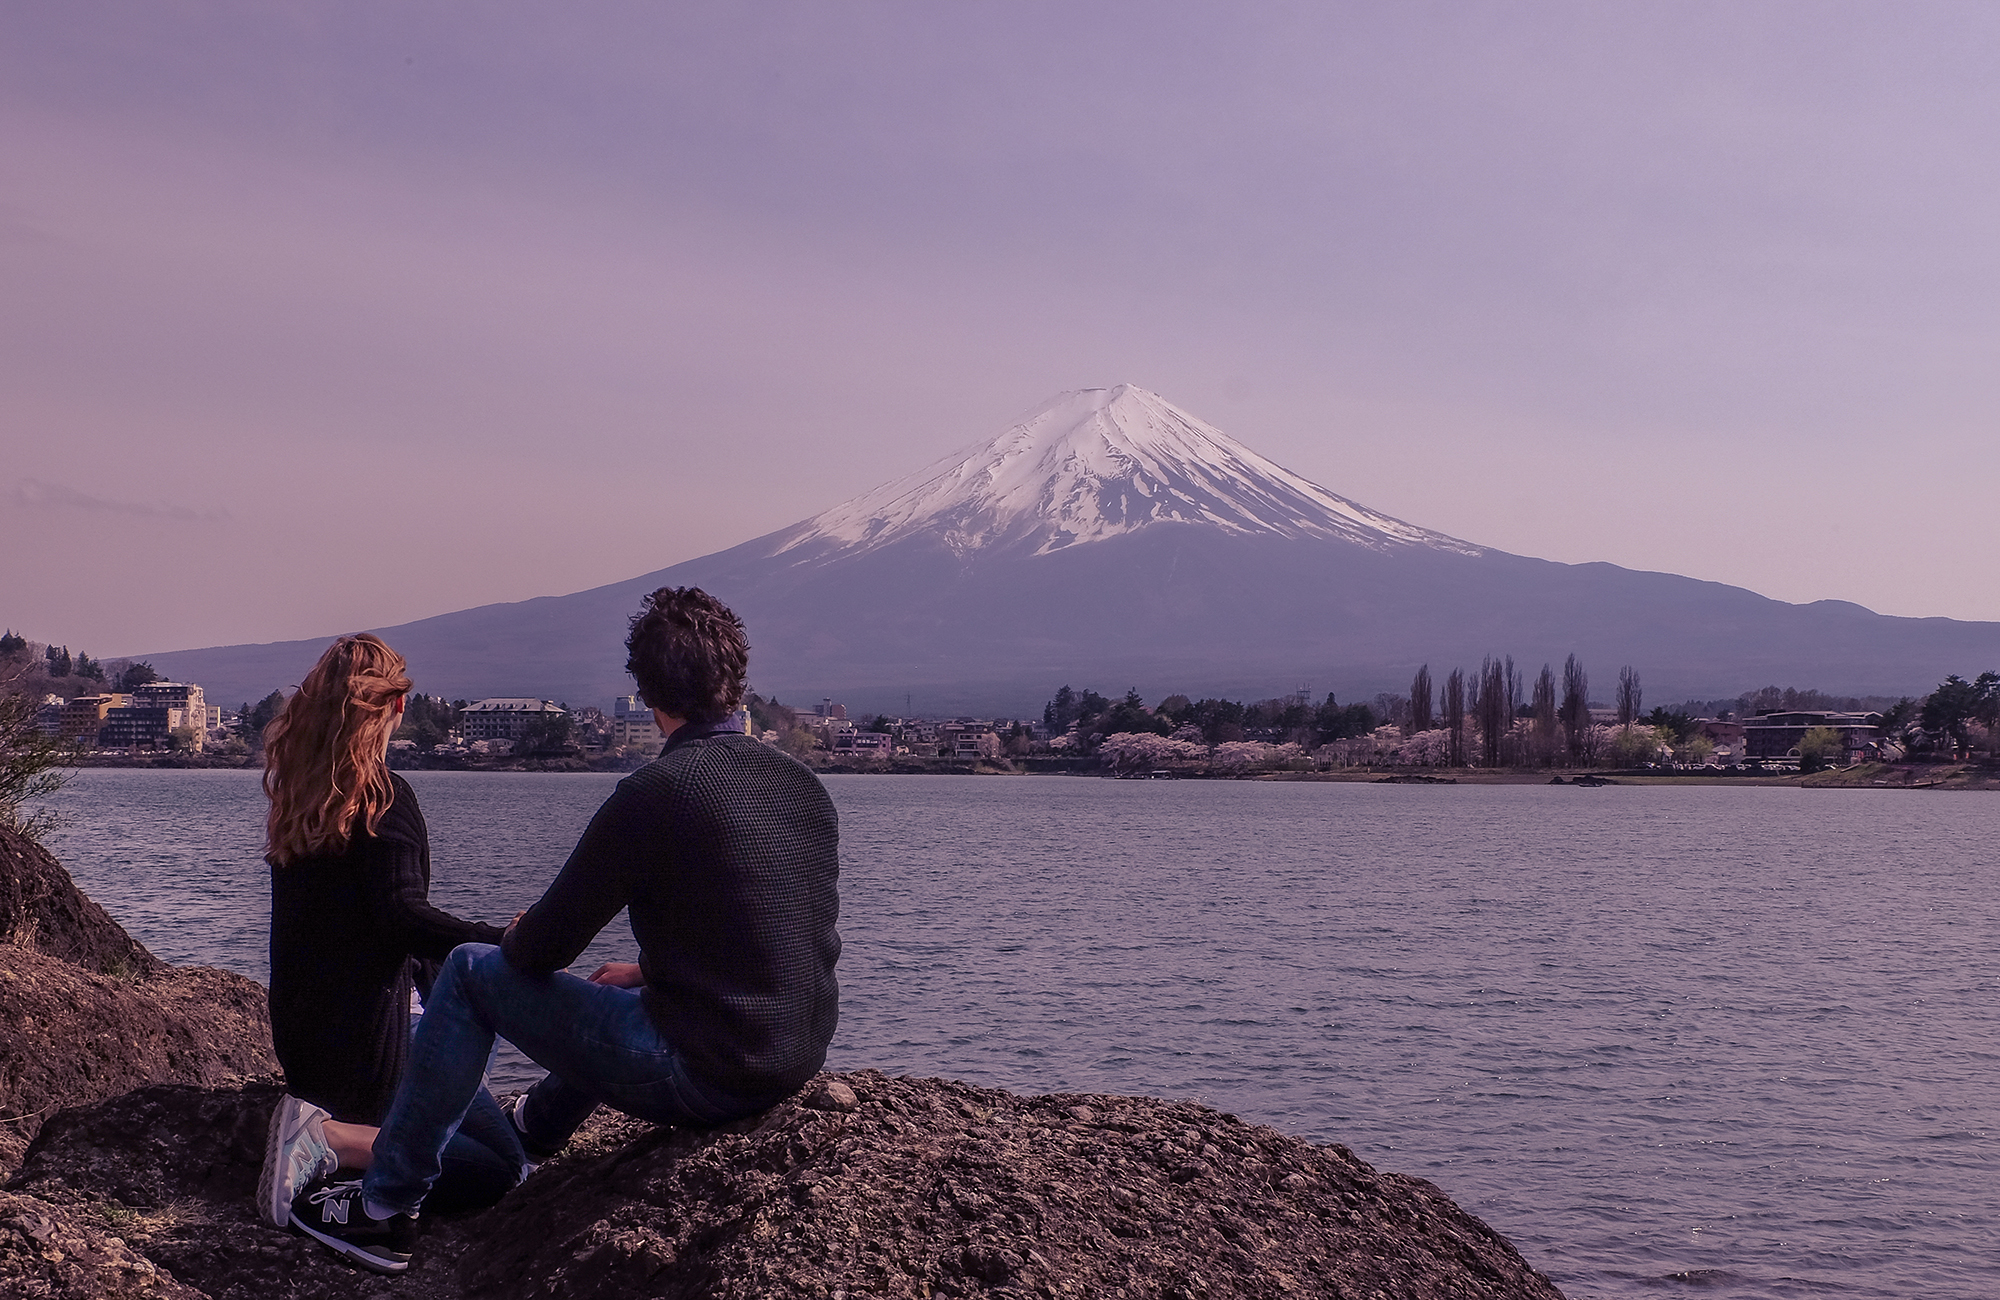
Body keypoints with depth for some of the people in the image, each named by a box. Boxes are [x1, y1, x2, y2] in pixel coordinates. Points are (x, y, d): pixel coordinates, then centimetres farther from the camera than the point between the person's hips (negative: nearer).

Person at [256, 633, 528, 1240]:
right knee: (502, 1167, -6)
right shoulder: (383, 797, -14)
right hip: (368, 1036, -9)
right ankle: (333, 1138, -20)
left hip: (300, 1032, 9)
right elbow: (404, 917, -24)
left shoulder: (295, 792, 10)